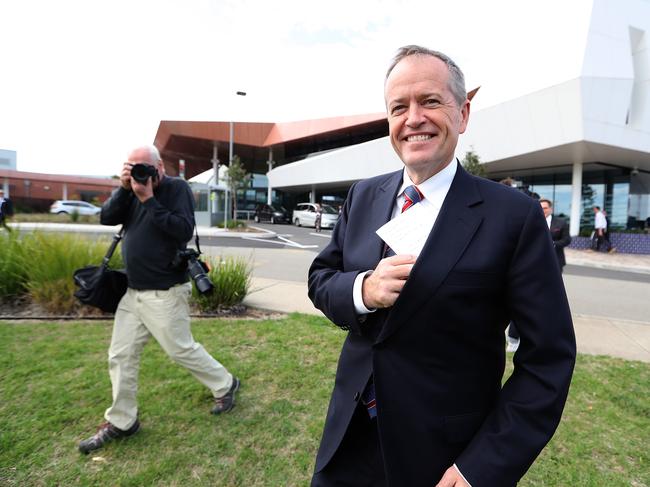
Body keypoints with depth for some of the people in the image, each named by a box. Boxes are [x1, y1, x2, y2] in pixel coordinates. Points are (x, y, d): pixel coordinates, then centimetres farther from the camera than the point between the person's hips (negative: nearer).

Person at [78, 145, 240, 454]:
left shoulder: (177, 188, -9)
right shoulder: (133, 191, 11)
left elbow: (184, 231, -22)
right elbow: (106, 218, 1)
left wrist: (149, 200, -21)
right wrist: (124, 188, -12)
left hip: (165, 293, -7)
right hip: (133, 291, 7)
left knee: (181, 350, 4)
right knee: (120, 356, 11)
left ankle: (225, 385, 26)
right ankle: (120, 422, 27)